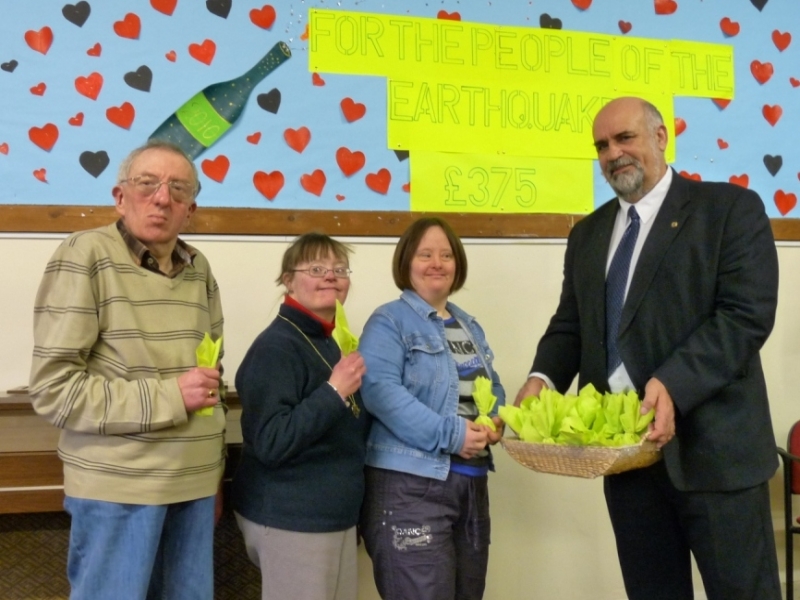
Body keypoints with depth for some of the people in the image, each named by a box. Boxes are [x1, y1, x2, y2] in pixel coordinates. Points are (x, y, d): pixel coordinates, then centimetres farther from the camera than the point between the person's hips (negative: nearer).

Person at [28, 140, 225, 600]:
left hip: (194, 485, 6)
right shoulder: (85, 256, -10)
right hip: (118, 488, -5)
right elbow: (54, 388, -14)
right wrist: (169, 396, -18)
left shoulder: (199, 269, 7)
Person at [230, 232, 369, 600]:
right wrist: (334, 392, -26)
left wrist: (352, 389, 6)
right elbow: (271, 443, -24)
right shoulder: (276, 347, -16)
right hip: (291, 522, -9)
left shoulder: (327, 344, 11)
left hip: (335, 519, 9)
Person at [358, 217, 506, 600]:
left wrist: (496, 420, -3)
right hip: (411, 483, -8)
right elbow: (380, 390, -21)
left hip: (471, 480, 8)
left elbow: (491, 385, 22)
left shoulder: (469, 326, 18)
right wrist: (450, 435, -26)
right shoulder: (389, 322, -6)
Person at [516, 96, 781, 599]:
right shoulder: (588, 233, 16)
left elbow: (747, 313, -13)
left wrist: (673, 385, -26)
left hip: (712, 445, -5)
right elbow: (571, 323, 15)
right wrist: (543, 379, -6)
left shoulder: (731, 208, -3)